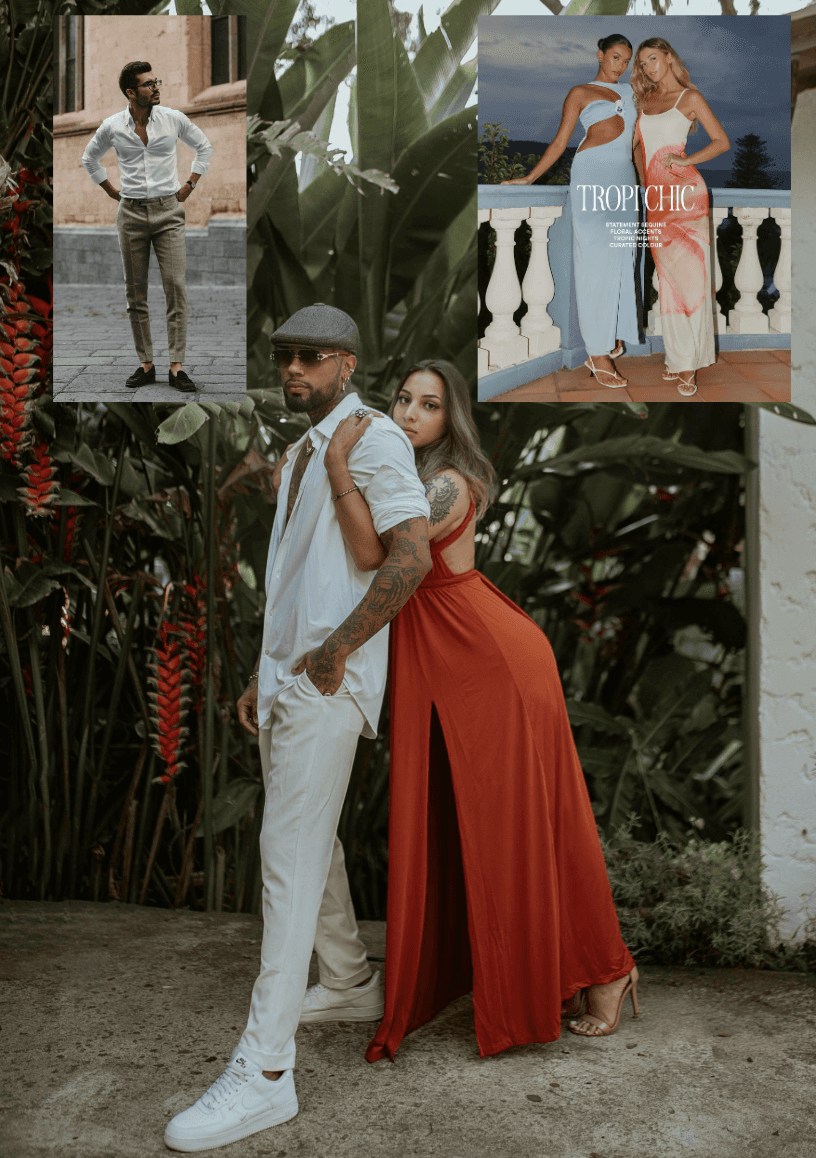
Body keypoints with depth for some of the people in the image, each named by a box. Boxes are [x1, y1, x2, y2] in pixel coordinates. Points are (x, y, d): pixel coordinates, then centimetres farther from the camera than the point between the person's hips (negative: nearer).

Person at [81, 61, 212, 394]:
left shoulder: (173, 118, -1)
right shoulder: (112, 126, 1)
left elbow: (204, 147, 15)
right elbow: (89, 158, 19)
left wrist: (189, 185, 8)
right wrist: (112, 191, 12)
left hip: (168, 211, -1)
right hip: (132, 214, 1)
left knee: (176, 287, -9)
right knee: (135, 292, 3)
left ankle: (176, 366, -7)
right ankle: (146, 364, 10)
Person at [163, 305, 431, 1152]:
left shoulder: (374, 439, -9)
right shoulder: (300, 455, 20)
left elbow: (411, 556, -20)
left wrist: (333, 653, -18)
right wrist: (262, 673, 19)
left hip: (327, 682, -9)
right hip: (284, 676, 10)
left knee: (290, 857, -11)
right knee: (309, 841, 18)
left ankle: (263, 1070, -8)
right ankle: (351, 980, 36)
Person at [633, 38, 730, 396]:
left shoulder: (689, 97, 3)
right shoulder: (645, 100, 18)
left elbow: (722, 142, 1)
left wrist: (685, 161, -10)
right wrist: (644, 180, 7)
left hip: (684, 191, -5)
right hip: (655, 195, 5)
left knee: (690, 275, -7)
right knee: (668, 277, 5)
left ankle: (690, 362, -4)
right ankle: (677, 356, 10)